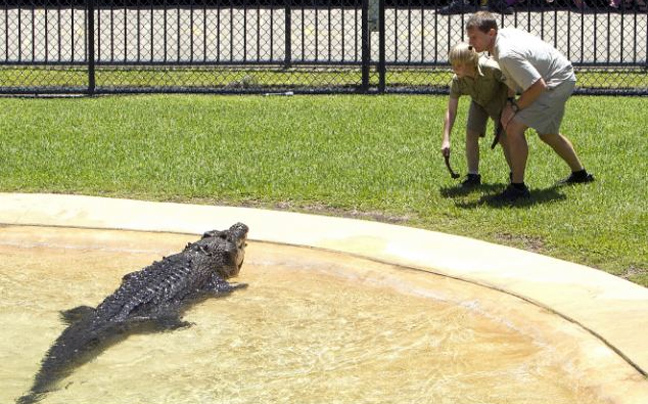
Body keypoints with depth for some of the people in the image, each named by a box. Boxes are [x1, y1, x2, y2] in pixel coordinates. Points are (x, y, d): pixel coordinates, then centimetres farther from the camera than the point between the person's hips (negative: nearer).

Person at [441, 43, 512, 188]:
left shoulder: (491, 68, -41)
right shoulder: (457, 81, -28)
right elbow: (451, 111, -25)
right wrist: (446, 140, -30)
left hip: (499, 99, -3)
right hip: (479, 102, 3)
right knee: (471, 132, -11)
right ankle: (473, 175, 2)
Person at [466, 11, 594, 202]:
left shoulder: (507, 55, -33)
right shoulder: (504, 34, -3)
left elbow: (538, 86, -32)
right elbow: (513, 77, 14)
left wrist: (515, 107, -18)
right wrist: (509, 102, 2)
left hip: (558, 83, -11)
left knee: (514, 127, -19)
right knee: (547, 133, 29)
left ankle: (518, 187, -11)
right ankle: (580, 174, 48)